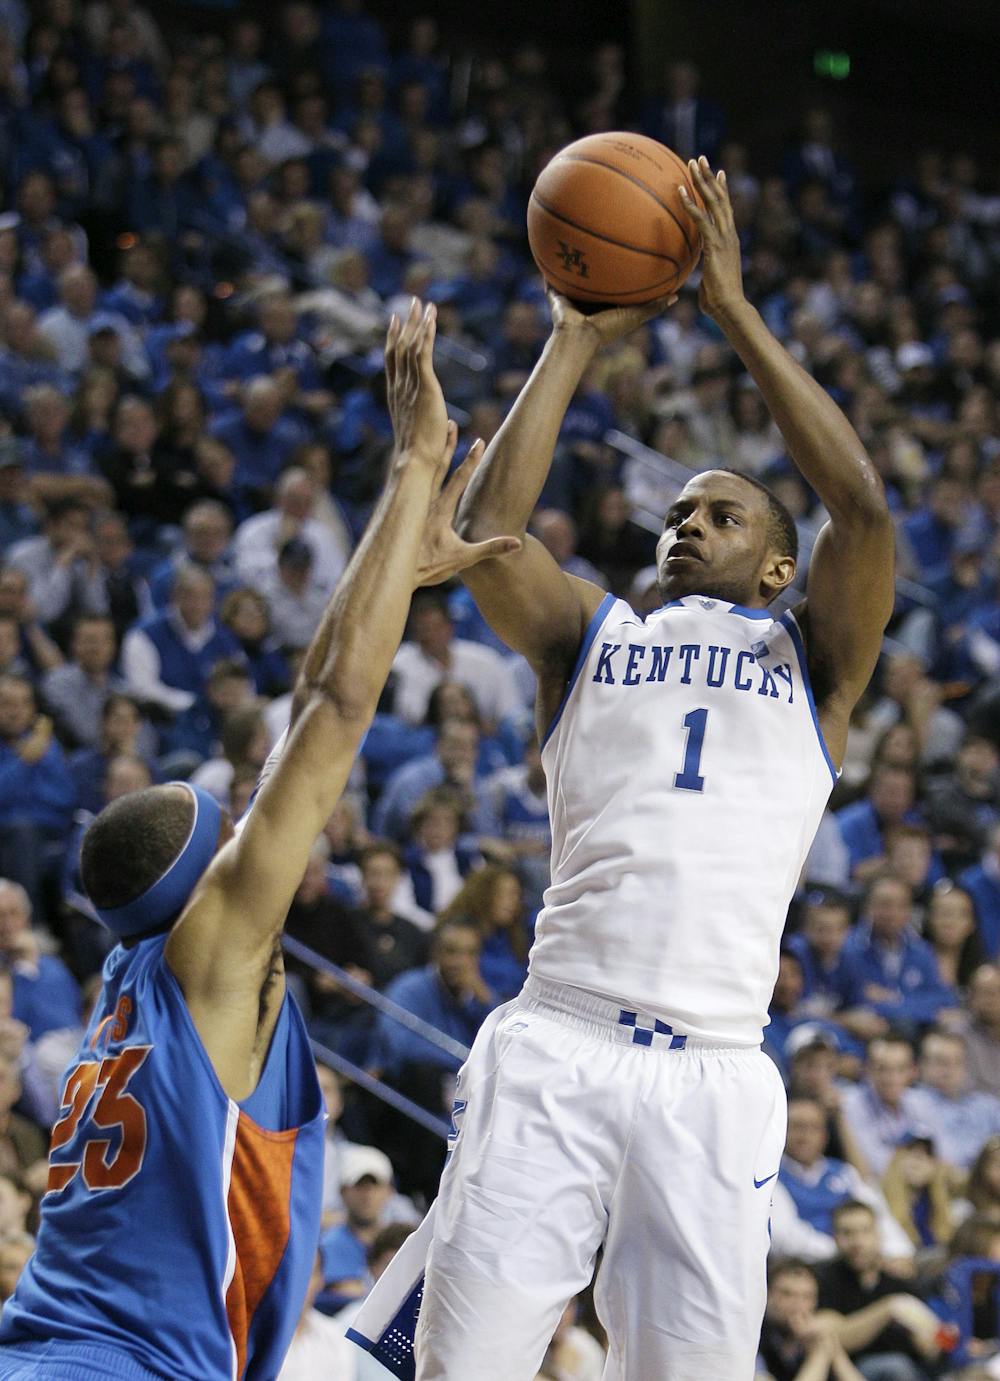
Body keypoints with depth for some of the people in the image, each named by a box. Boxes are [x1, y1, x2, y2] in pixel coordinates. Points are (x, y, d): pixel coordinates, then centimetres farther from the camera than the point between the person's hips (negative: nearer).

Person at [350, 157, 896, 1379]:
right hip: (553, 1047, 1)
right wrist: (576, 339, 7)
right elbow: (484, 533, 2)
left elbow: (864, 510, -1)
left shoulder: (811, 658, 16)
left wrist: (736, 314, 2)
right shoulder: (592, 638, 20)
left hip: (712, 1081, -1)